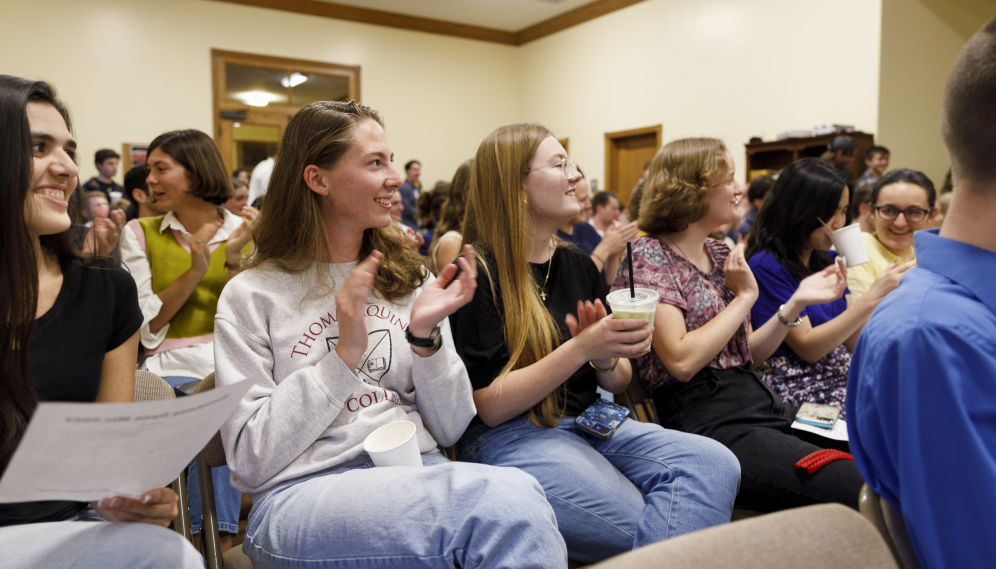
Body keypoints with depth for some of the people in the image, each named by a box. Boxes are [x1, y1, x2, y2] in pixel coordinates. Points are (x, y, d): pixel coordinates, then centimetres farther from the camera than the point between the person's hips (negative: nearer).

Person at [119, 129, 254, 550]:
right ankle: (218, 536, -15)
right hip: (173, 365, 0)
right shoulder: (140, 233, 10)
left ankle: (216, 537, -14)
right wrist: (195, 271, -12)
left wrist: (234, 259, -11)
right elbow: (146, 326, 0)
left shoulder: (244, 231, 8)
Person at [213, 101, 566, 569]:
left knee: (514, 501, -32)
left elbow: (449, 429, 10)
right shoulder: (251, 295, 1)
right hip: (302, 494, -4)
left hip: (418, 475, 5)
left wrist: (426, 338, -7)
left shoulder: (410, 280, 12)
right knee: (510, 498, -33)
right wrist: (345, 353, -13)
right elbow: (249, 461, -5)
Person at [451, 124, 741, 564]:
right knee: (648, 532, -25)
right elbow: (490, 406, -13)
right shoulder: (478, 275, -9)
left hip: (589, 423, 7)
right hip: (509, 438, -6)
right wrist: (581, 349, -22)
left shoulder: (579, 266, 11)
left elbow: (619, 383, 16)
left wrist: (607, 361, -9)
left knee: (715, 465, -17)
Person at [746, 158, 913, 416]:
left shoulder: (829, 261, 13)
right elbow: (807, 347, -14)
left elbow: (854, 342, 10)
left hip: (846, 379, 7)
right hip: (800, 391, -7)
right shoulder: (766, 266, -11)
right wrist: (872, 297, -17)